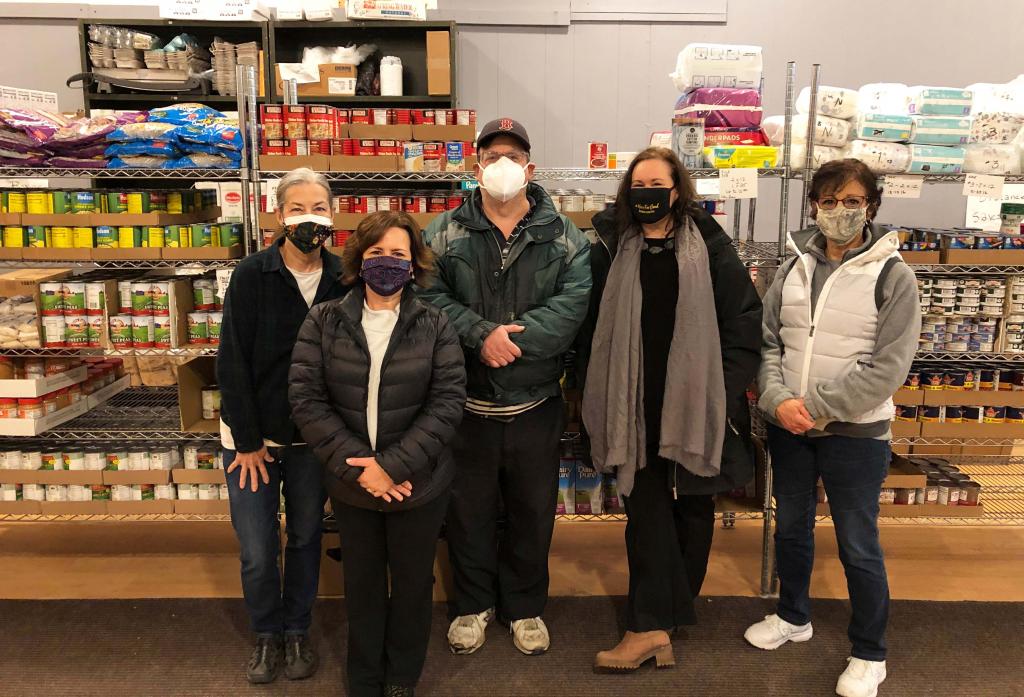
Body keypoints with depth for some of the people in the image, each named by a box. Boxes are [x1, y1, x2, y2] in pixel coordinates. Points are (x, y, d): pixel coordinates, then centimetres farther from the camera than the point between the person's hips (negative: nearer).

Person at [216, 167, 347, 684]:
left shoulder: (343, 280, -6)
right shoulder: (252, 275, -11)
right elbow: (232, 362, -10)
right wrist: (247, 441, -10)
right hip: (253, 434, -1)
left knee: (306, 538, 14)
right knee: (257, 550, 3)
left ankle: (297, 631, 36)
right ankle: (267, 634, 30)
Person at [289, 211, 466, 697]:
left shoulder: (434, 325, -6)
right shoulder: (323, 322, -5)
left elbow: (447, 402, -12)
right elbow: (305, 399, -9)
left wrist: (394, 465, -20)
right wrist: (358, 466, -17)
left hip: (419, 484, -1)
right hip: (351, 483, 1)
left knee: (412, 584, 17)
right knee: (362, 585, 19)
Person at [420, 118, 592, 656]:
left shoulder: (563, 237, 2)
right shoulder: (444, 233, 2)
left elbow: (575, 300, -12)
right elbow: (430, 294, -10)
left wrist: (513, 336, -21)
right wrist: (482, 334, -23)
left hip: (535, 403, 1)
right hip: (466, 401, 0)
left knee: (533, 509, 14)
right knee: (468, 508, 14)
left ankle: (524, 606, 35)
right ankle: (473, 604, 35)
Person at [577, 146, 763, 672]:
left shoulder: (710, 248, -1)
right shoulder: (611, 249, 3)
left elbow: (744, 320, -2)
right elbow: (591, 327, 4)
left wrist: (725, 389, -7)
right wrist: (596, 399, 1)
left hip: (696, 402, 0)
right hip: (636, 406, 0)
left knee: (693, 506, 12)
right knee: (647, 507, 1)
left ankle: (665, 613, 30)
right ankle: (653, 624, 7)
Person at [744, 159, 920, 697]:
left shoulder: (891, 276, -8)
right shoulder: (793, 268, 5)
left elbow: (888, 366, -15)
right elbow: (767, 341, 3)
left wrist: (815, 404, -17)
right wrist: (778, 400, -14)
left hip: (854, 432, -4)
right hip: (788, 427, 5)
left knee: (858, 546, 5)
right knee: (790, 527, 19)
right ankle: (793, 616, 42)